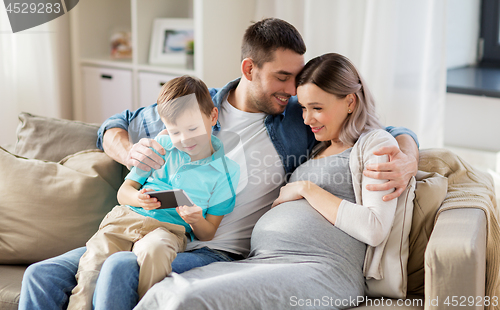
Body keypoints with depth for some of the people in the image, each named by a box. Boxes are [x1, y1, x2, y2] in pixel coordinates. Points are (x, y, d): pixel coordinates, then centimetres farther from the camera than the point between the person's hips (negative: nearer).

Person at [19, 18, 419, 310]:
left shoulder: (300, 120, 0)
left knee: (122, 268, -32)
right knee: (42, 276, -8)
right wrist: (129, 152, -5)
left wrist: (405, 161, -24)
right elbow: (114, 127, 19)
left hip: (218, 253, -4)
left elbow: (392, 133, 0)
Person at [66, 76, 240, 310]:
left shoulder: (225, 172, 7)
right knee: (94, 261, -28)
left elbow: (208, 234, 10)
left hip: (169, 229, -3)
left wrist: (196, 220, -15)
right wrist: (137, 199, -8)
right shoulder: (161, 146, 16)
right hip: (126, 218, 3)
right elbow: (123, 191, 16)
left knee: (154, 249, -39)